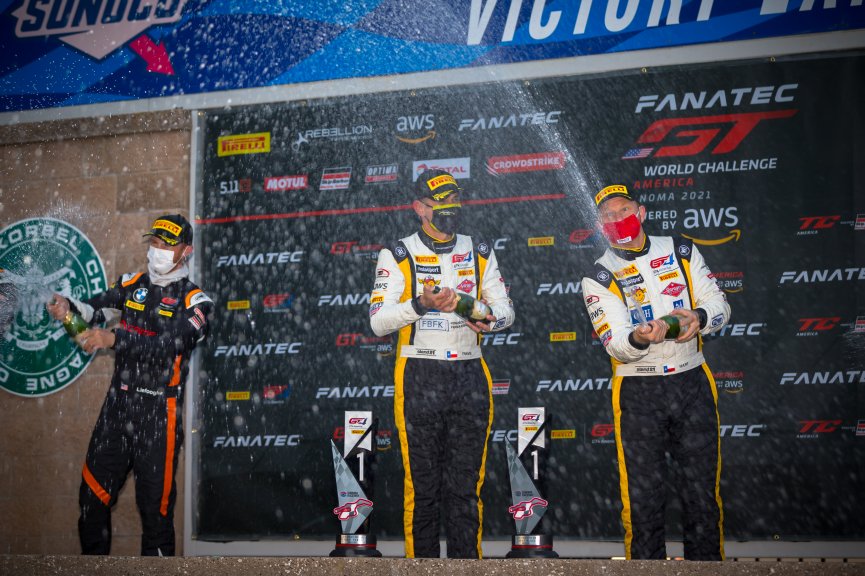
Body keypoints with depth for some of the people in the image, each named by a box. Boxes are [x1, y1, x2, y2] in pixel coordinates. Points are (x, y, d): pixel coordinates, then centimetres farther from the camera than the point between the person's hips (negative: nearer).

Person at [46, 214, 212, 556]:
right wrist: (68, 306, -24)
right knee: (92, 496, 7)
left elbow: (169, 344, -19)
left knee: (155, 505, 0)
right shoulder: (133, 284, 10)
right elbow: (96, 309, -1)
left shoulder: (194, 300, -4)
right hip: (117, 406, 4)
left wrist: (112, 340, -30)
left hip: (157, 415, -4)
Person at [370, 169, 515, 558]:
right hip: (419, 378, -3)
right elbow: (378, 321, -7)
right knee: (422, 486, -1)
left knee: (466, 486, 4)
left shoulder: (479, 253, 13)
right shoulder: (397, 256, 1)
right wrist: (421, 304, -22)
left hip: (470, 377, 3)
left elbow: (505, 308, 12)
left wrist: (491, 320, -10)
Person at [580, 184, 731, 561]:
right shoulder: (600, 277, -2)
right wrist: (638, 339, -34)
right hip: (638, 392, -2)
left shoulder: (681, 251, 7)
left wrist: (700, 317, -18)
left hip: (693, 384, 2)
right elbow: (615, 344, -11)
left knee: (704, 492, 5)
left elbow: (719, 305, 4)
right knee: (642, 496, 0)